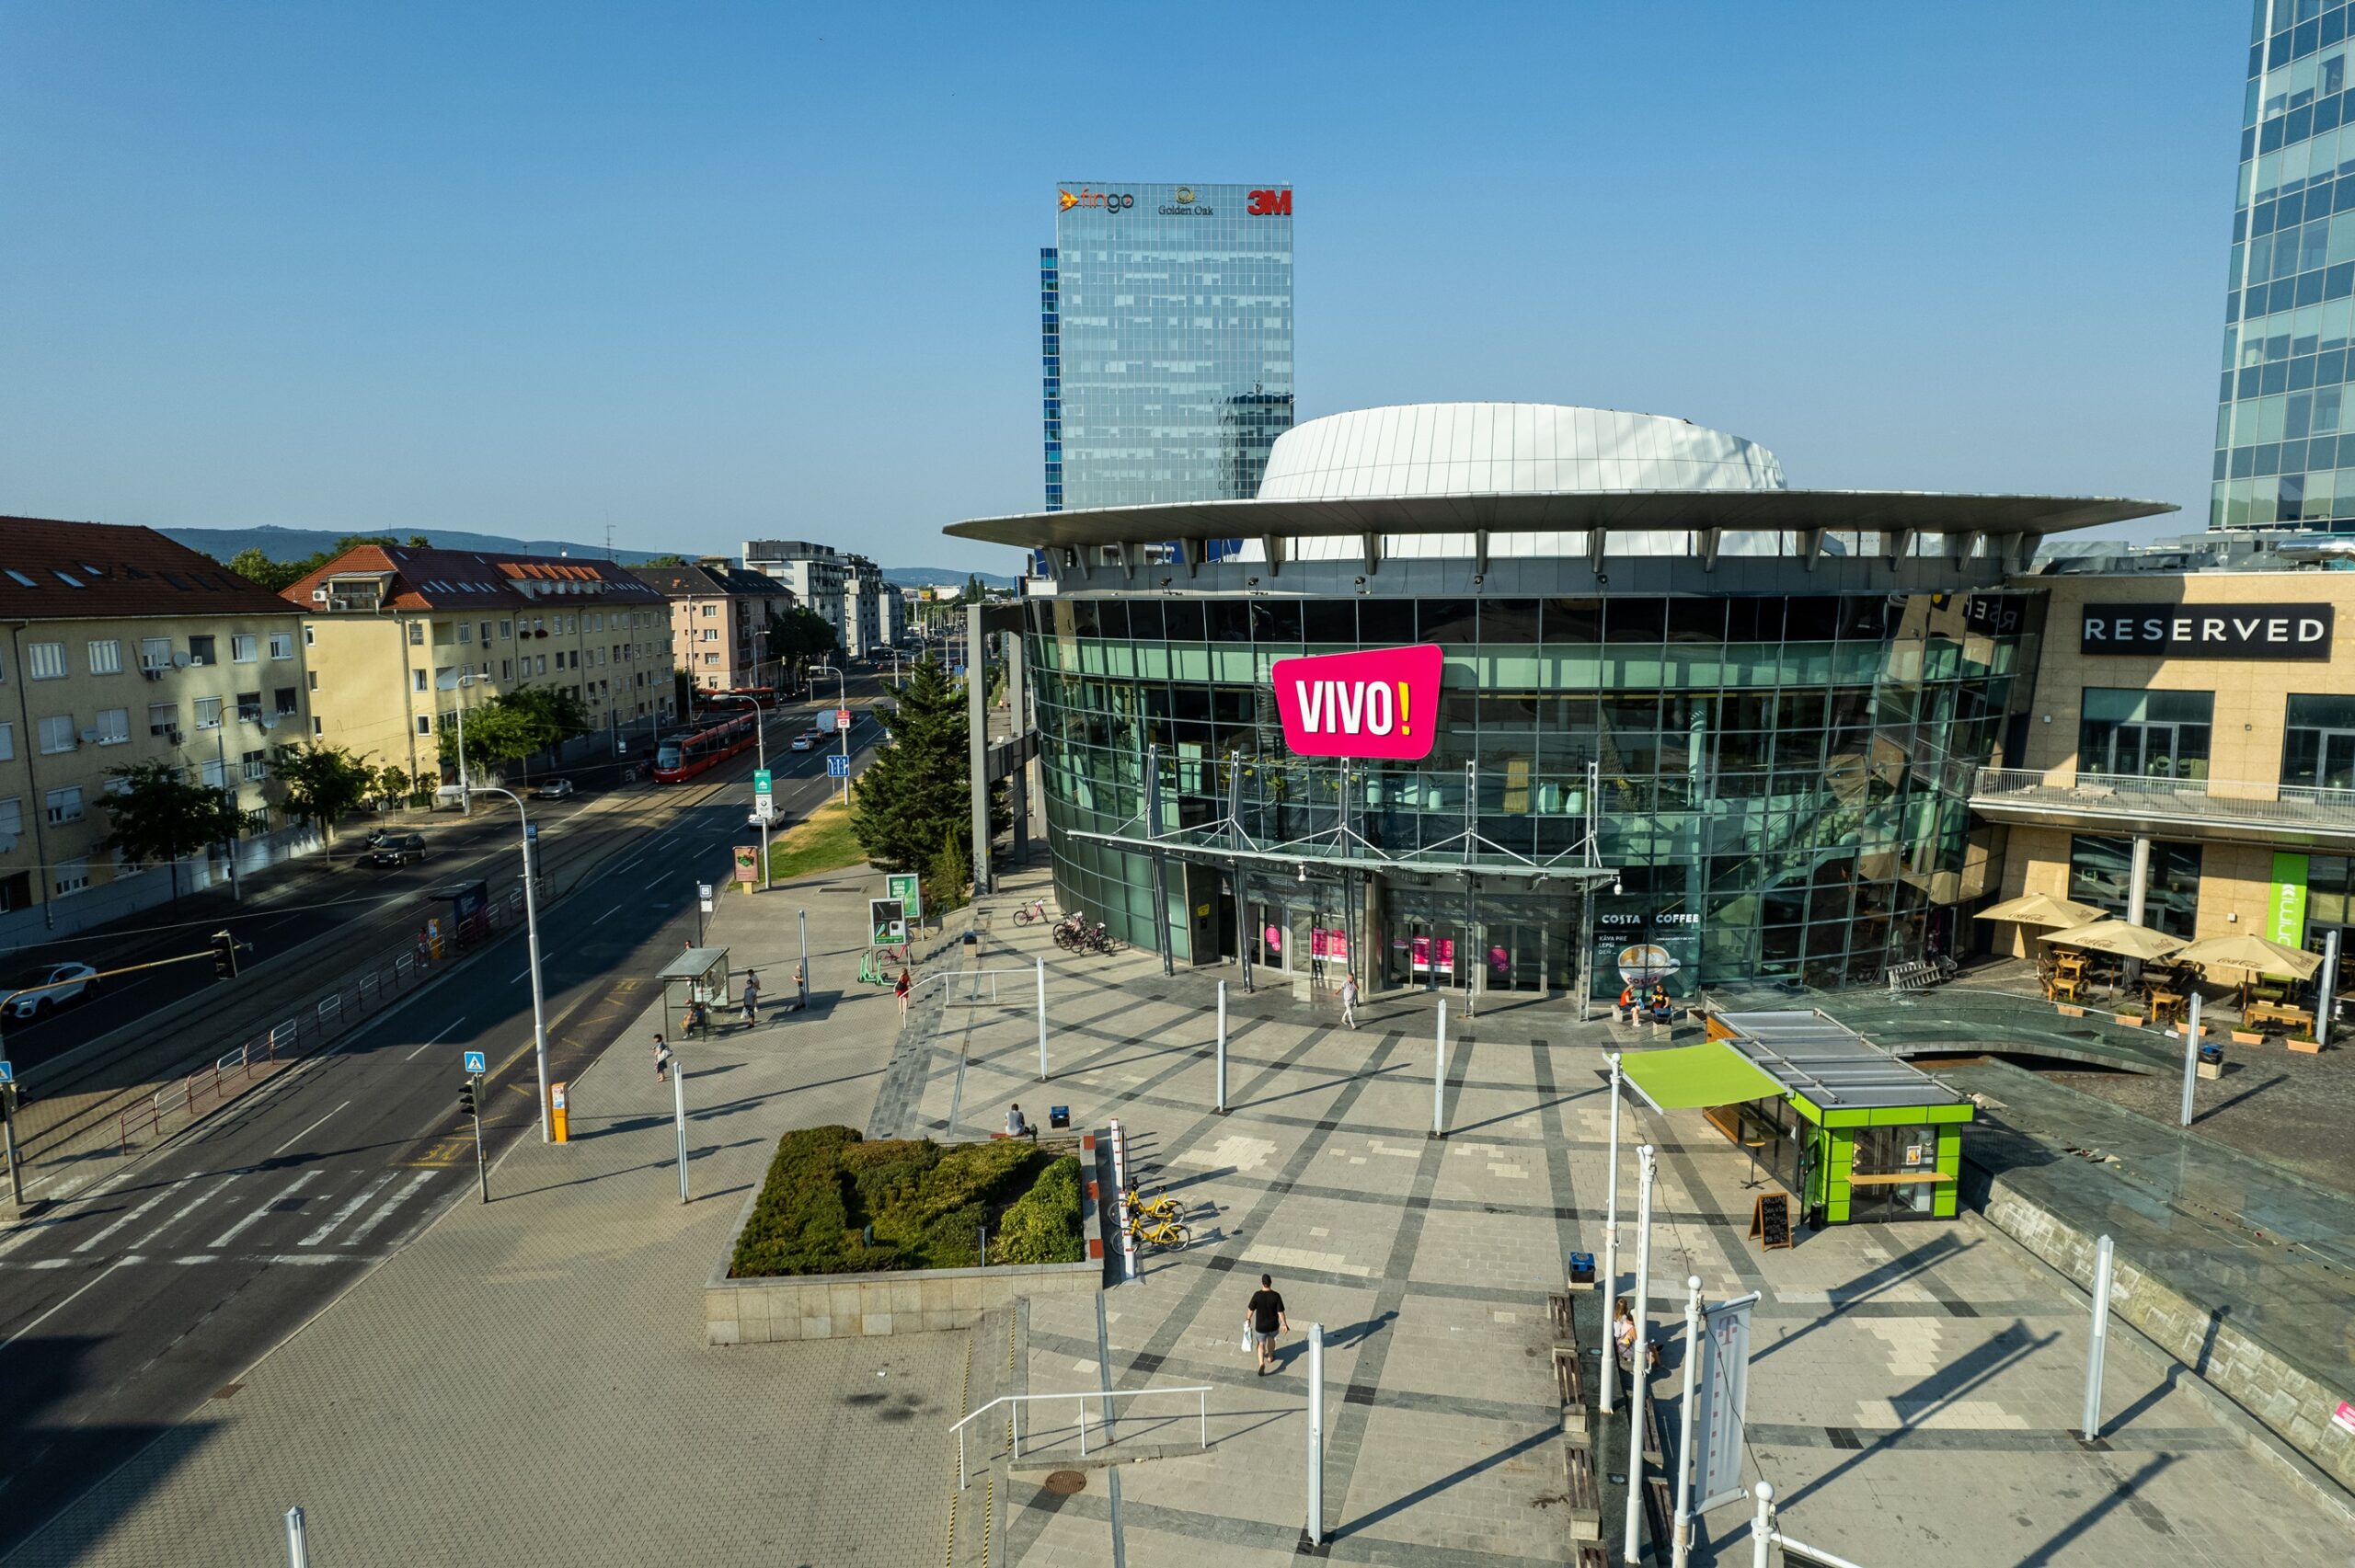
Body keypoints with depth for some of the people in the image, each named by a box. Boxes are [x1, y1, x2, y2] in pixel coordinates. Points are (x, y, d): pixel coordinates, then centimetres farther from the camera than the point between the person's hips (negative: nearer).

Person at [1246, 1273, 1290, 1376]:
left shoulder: (1257, 1295, -20)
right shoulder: (1276, 1296, -19)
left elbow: (1251, 1309, -9)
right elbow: (1280, 1312, -15)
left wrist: (1248, 1319, 9)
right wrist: (1284, 1324, -2)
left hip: (1261, 1326, -1)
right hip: (1273, 1325, 1)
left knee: (1261, 1344, 16)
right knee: (1271, 1338, 31)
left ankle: (1262, 1364, -3)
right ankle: (1270, 1356, 51)